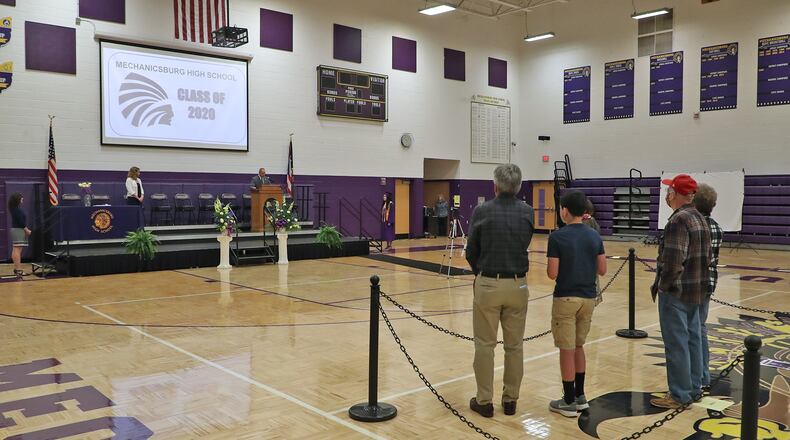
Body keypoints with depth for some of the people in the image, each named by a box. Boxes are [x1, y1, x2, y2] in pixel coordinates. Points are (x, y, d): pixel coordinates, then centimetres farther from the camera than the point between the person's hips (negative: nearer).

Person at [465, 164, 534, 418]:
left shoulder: (482, 211, -8)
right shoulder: (528, 212, 0)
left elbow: (471, 252, 0)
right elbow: (524, 245, 10)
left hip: (488, 284, -2)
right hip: (518, 285, 3)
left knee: (485, 345, 7)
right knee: (514, 345, 12)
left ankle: (484, 401, 13)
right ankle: (510, 399, 20)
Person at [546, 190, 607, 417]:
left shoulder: (557, 237, -14)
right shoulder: (595, 236, 2)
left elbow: (552, 274, -15)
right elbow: (602, 270, 5)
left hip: (566, 299, -5)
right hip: (588, 298, 5)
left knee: (567, 350, 3)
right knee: (578, 347, 19)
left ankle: (569, 402, 12)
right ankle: (580, 396, 27)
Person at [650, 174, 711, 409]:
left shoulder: (678, 221, -20)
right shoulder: (700, 219, 11)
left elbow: (673, 261, -26)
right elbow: (706, 256, 15)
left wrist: (663, 285, -13)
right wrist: (698, 280, 17)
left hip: (676, 292, -10)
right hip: (696, 290, 10)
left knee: (676, 343, -1)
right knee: (692, 339, 16)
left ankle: (679, 395, 7)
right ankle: (694, 388, 27)